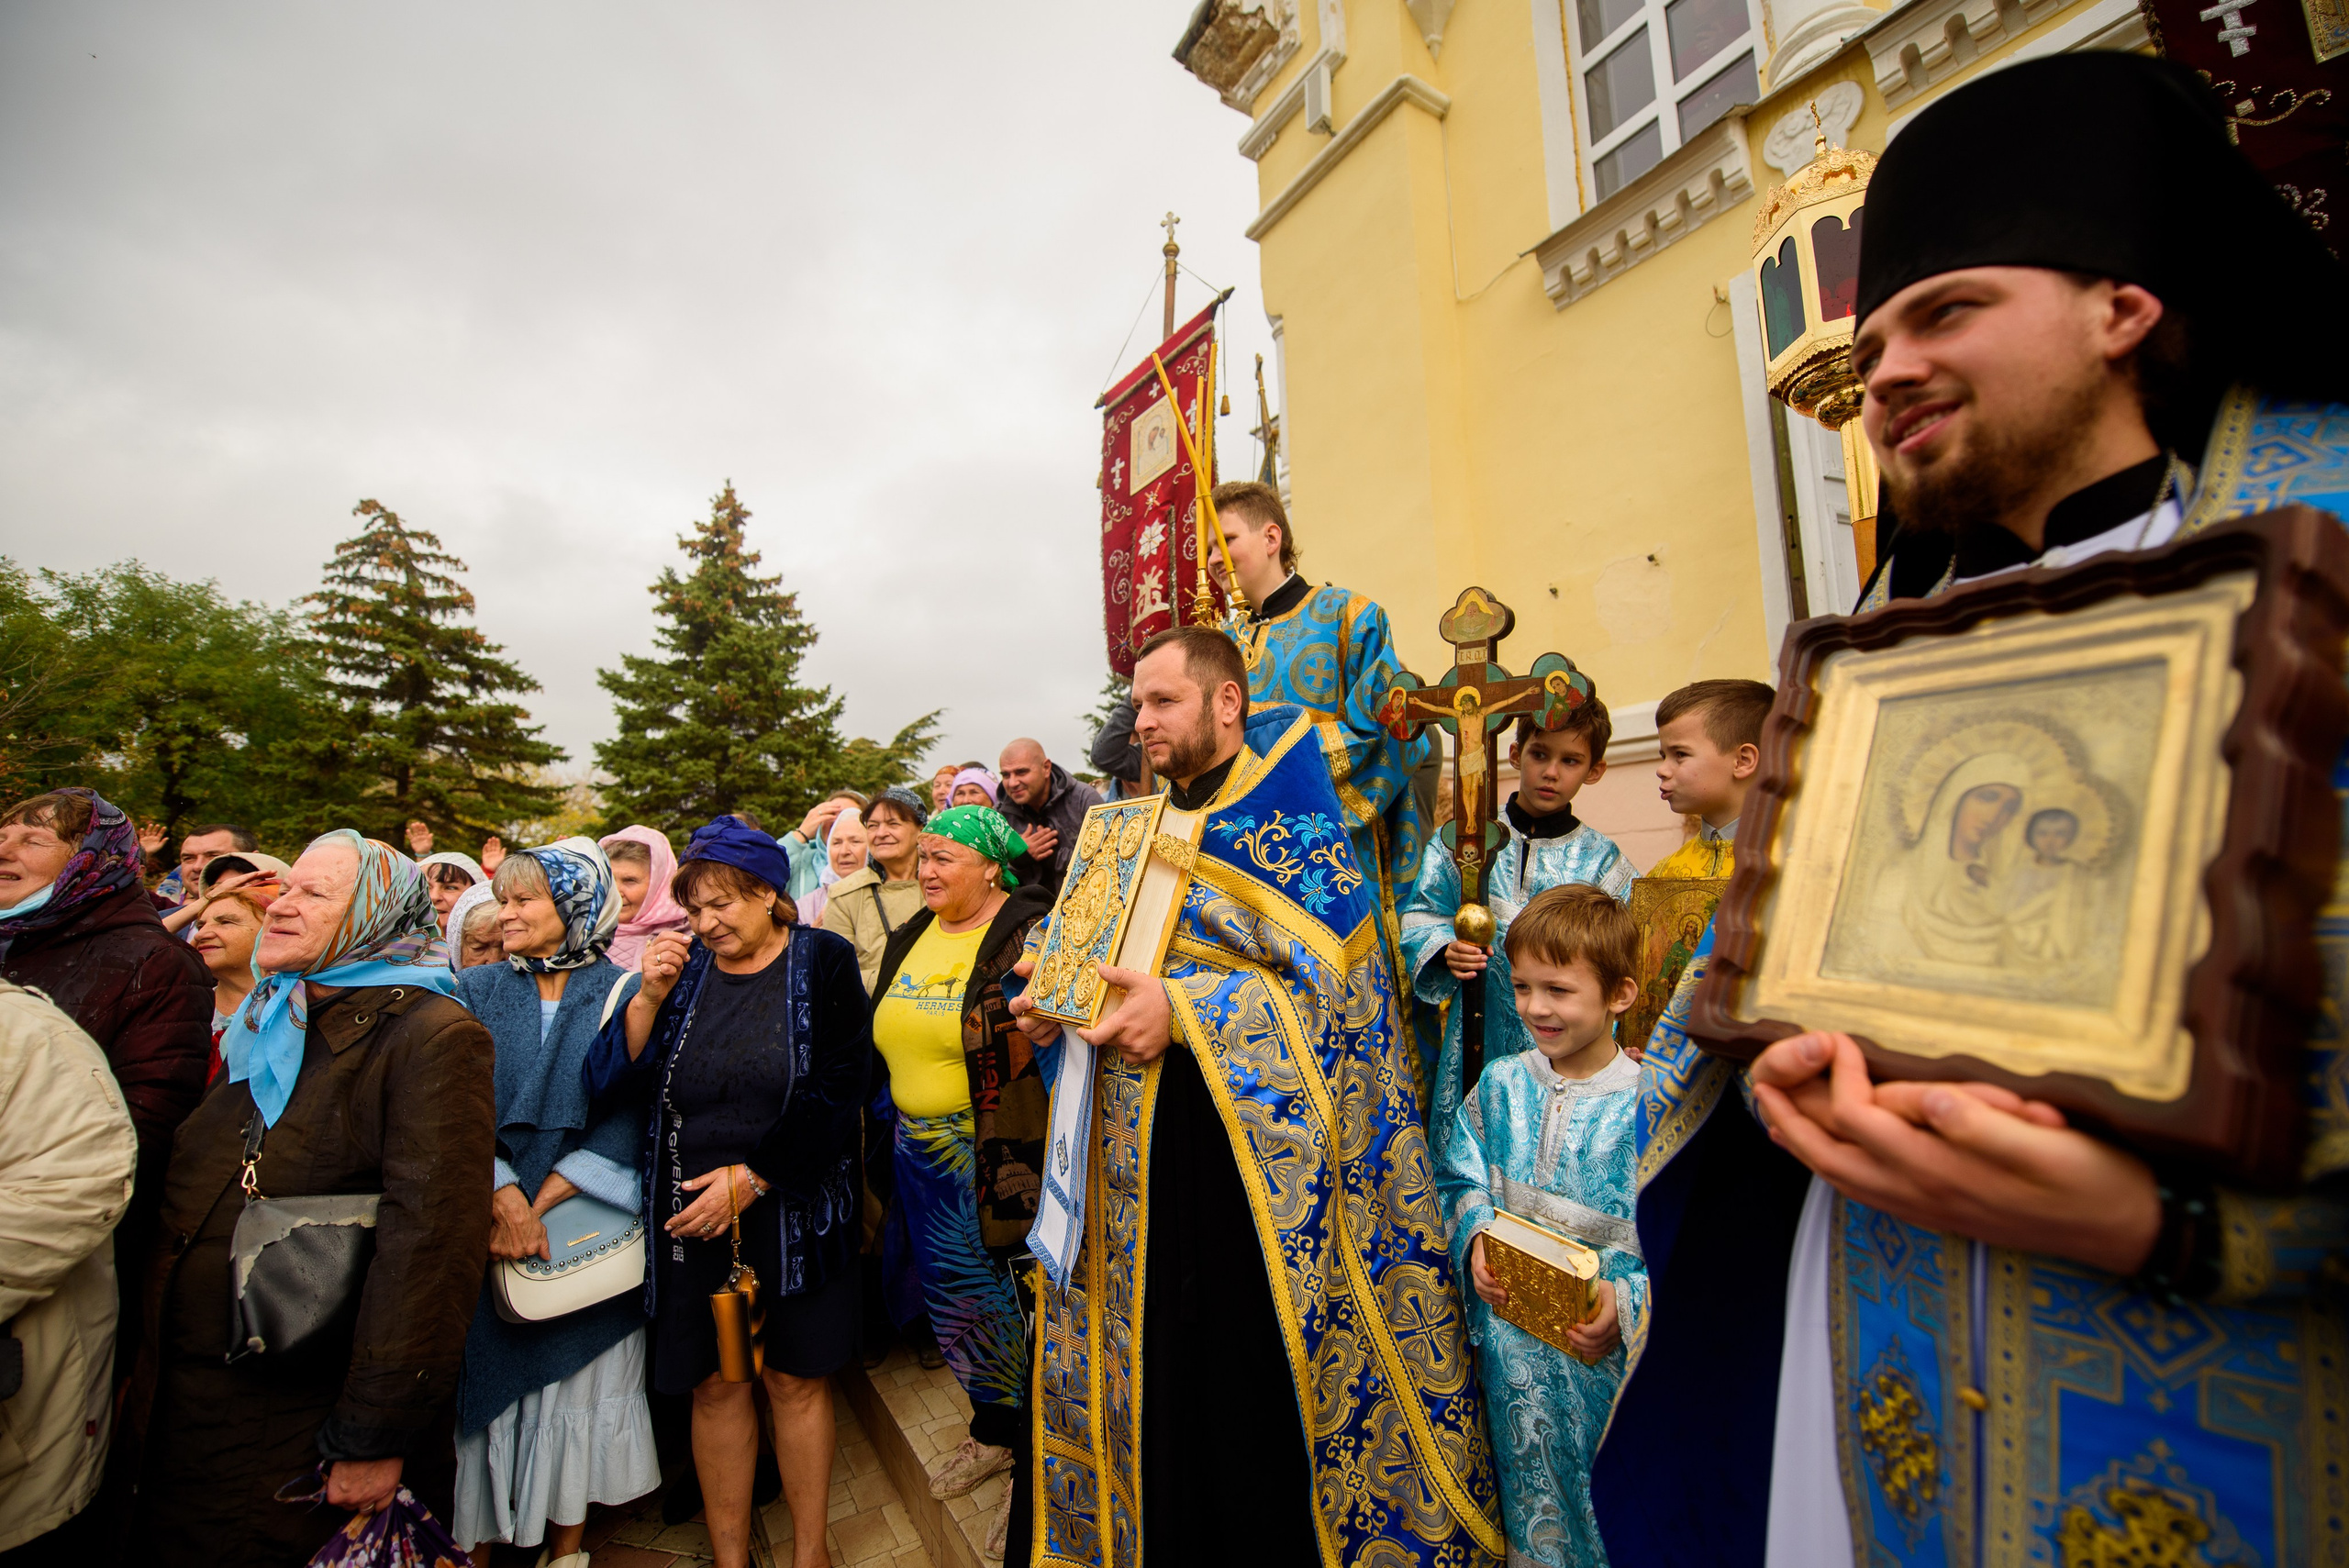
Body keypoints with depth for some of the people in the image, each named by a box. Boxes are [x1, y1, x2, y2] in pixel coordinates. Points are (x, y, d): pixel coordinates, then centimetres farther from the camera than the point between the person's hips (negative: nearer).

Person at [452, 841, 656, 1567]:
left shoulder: (624, 994, -5)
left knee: (578, 1381, 9)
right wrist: (503, 1196, -18)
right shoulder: (477, 991, 4)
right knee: (487, 1383, 7)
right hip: (489, 1227, 2)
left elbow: (626, 1119, -10)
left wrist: (539, 1206, -15)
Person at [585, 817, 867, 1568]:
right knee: (714, 1384, 12)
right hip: (689, 1217, 3)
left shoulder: (823, 962, -6)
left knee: (796, 1380, 10)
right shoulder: (685, 967, 3)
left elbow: (836, 1092, -11)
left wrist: (752, 1177, -14)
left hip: (793, 1210, -2)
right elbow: (608, 1082, -1)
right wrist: (650, 997, -14)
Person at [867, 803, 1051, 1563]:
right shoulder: (911, 938, 8)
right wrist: (898, 1141, 18)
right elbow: (887, 1042, 18)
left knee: (1018, 1304, 6)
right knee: (956, 1300, 21)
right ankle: (994, 1430, 46)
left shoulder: (1033, 932, -16)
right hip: (926, 1160, 8)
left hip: (1005, 1159, -7)